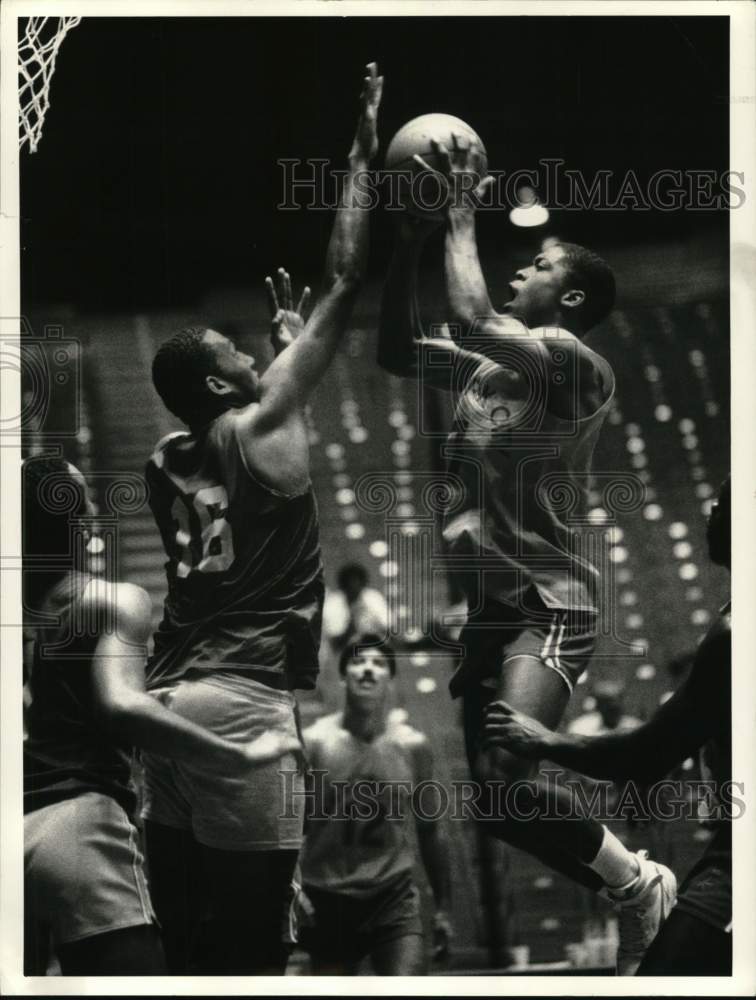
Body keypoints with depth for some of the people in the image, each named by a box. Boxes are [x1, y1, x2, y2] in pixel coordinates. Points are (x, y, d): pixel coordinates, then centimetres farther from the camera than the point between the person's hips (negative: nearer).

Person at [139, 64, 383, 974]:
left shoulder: (165, 460, 16)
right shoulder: (260, 427, -3)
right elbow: (343, 287, -1)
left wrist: (282, 334, 43)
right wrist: (361, 154, 7)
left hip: (165, 697, 8)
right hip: (241, 698, -8)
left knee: (184, 928, 9)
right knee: (249, 939, -6)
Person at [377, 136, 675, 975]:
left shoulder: (578, 364, -12)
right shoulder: (490, 363, 13)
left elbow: (471, 319, -25)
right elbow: (398, 354, 16)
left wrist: (461, 220, -13)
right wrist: (410, 244, 8)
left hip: (548, 604, -9)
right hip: (490, 601, 9)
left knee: (507, 784, -25)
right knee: (496, 797, 8)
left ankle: (642, 885, -3)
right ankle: (630, 896, 23)